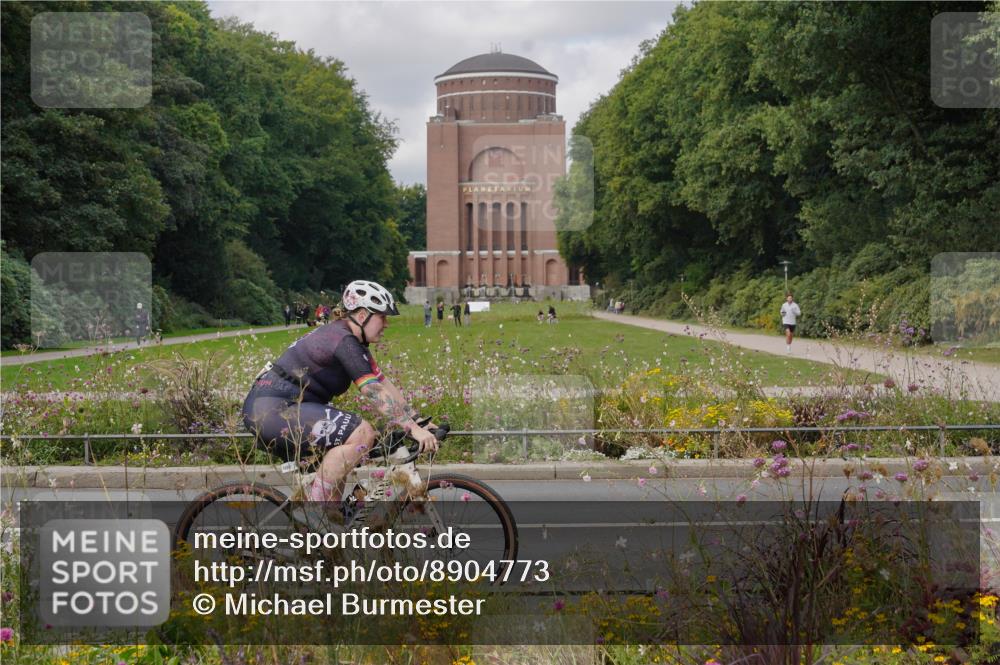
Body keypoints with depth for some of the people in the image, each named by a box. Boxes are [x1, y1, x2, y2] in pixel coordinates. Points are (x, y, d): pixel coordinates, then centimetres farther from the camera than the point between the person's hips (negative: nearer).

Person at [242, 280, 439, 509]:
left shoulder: (353, 342, 14)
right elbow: (375, 393, -23)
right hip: (273, 410, -11)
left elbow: (384, 385, 14)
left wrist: (418, 421, 10)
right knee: (362, 433, -21)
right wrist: (413, 429, -25)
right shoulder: (343, 341, -17)